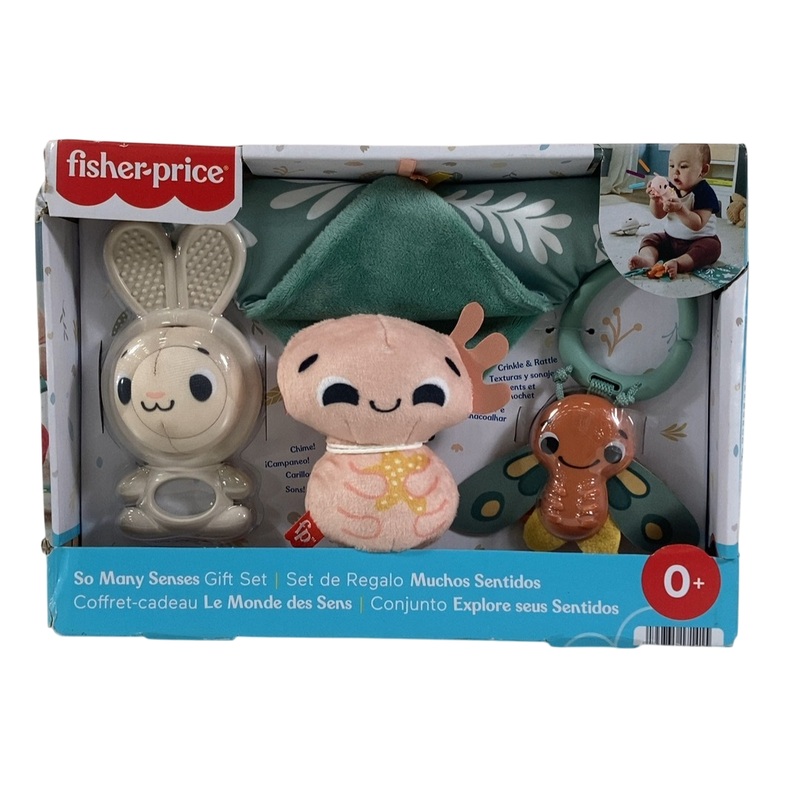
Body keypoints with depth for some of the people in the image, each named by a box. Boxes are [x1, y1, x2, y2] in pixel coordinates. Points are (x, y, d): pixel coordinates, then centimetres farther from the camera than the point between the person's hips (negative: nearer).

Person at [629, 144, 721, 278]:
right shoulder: (671, 188, -3)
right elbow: (659, 214, -1)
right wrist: (655, 199, -21)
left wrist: (680, 209, -41)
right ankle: (648, 258, -37)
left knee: (711, 246, -32)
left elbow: (698, 224, -28)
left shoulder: (704, 192, -19)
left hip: (698, 240, -6)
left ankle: (677, 263, -51)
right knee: (650, 239, -6)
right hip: (670, 239, 6)